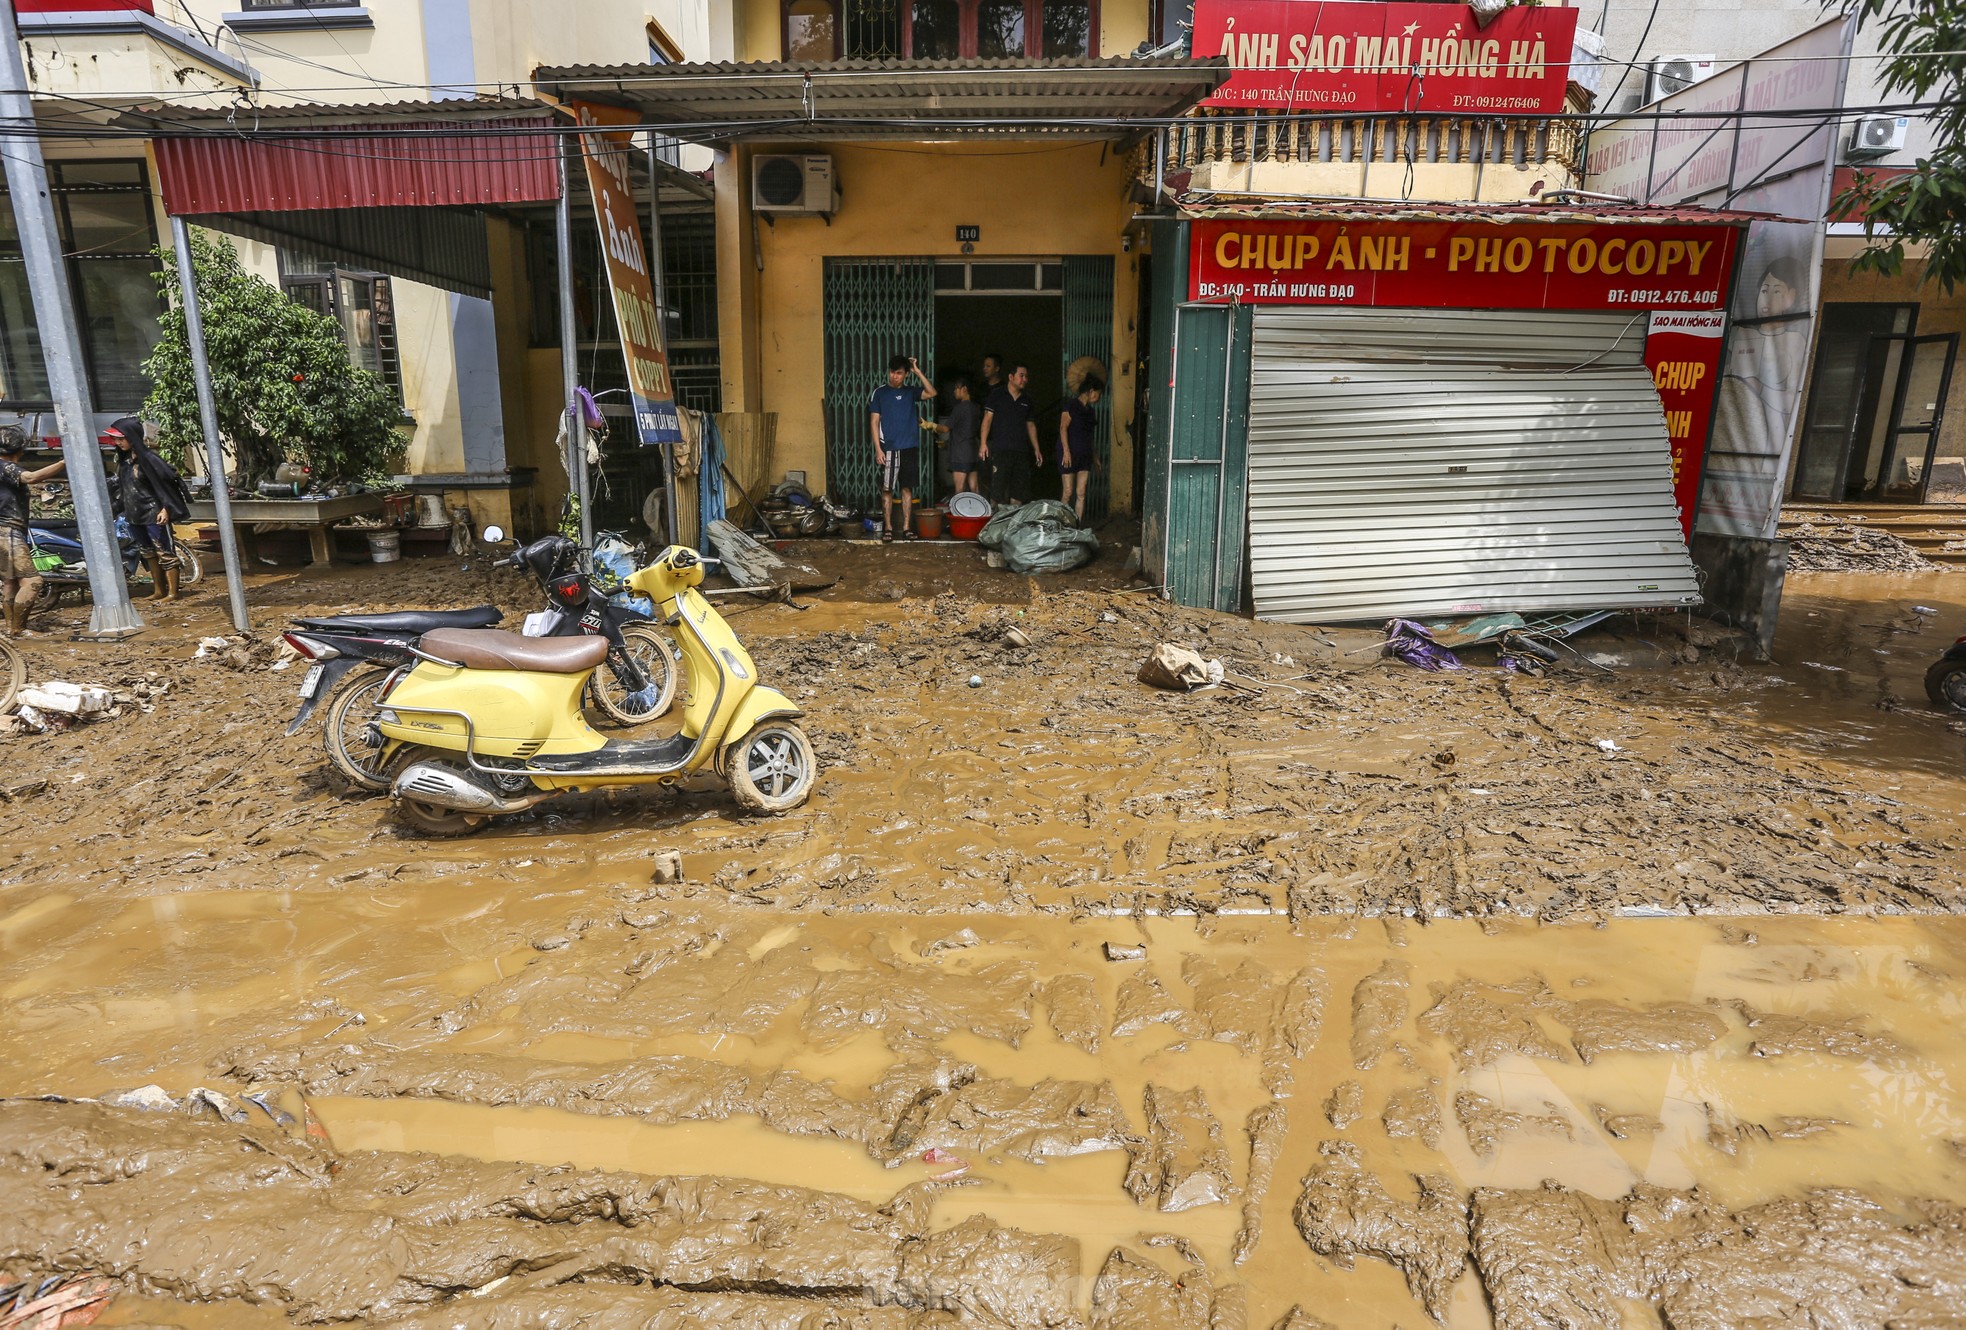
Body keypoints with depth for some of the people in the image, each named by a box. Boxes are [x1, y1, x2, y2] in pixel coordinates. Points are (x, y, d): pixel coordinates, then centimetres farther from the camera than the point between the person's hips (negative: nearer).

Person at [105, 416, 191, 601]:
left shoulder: (148, 459, -13)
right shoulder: (123, 460, 10)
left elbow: (166, 482, -17)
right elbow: (121, 486, 20)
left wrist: (166, 509, -22)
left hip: (153, 514, -9)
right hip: (135, 516, 9)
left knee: (164, 552, -4)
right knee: (148, 554, 14)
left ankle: (172, 592, 0)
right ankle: (158, 590, 22)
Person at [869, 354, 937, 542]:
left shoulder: (910, 391, 9)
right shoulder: (879, 393, 3)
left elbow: (932, 393, -7)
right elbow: (874, 422, -1)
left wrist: (917, 371, -7)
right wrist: (878, 449, -9)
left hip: (910, 448, 2)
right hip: (889, 449, -2)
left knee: (907, 488, 6)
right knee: (887, 489, -1)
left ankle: (906, 526, 12)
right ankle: (888, 528, 6)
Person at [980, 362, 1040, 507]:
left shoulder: (1026, 400, 15)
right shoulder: (997, 395, 1)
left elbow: (1031, 425, 21)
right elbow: (987, 419, -4)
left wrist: (1036, 449, 17)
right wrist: (983, 443, -15)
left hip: (1021, 451, 5)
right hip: (1000, 450, -5)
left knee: (1019, 490, 5)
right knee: (998, 489, -8)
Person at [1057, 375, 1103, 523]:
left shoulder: (1089, 409, 16)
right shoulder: (1071, 404, -6)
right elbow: (1063, 428, -13)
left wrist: (1094, 455, 22)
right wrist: (1066, 451, -20)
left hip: (1084, 455, 7)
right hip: (1070, 453, -7)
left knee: (1081, 494, 2)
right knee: (1068, 493, -7)